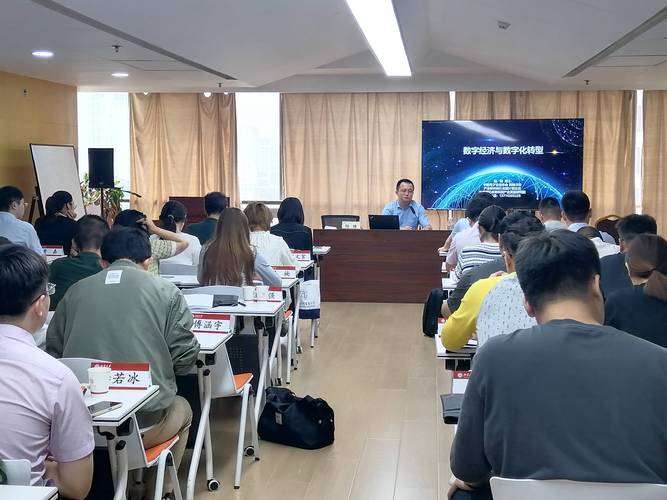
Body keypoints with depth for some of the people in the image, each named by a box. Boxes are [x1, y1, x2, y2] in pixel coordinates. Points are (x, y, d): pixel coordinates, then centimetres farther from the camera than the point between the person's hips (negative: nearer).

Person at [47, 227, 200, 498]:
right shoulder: (165, 291, -1)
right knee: (182, 408, 30)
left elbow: (53, 354, 9)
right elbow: (185, 358, -4)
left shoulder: (75, 291, 6)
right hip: (145, 422, -3)